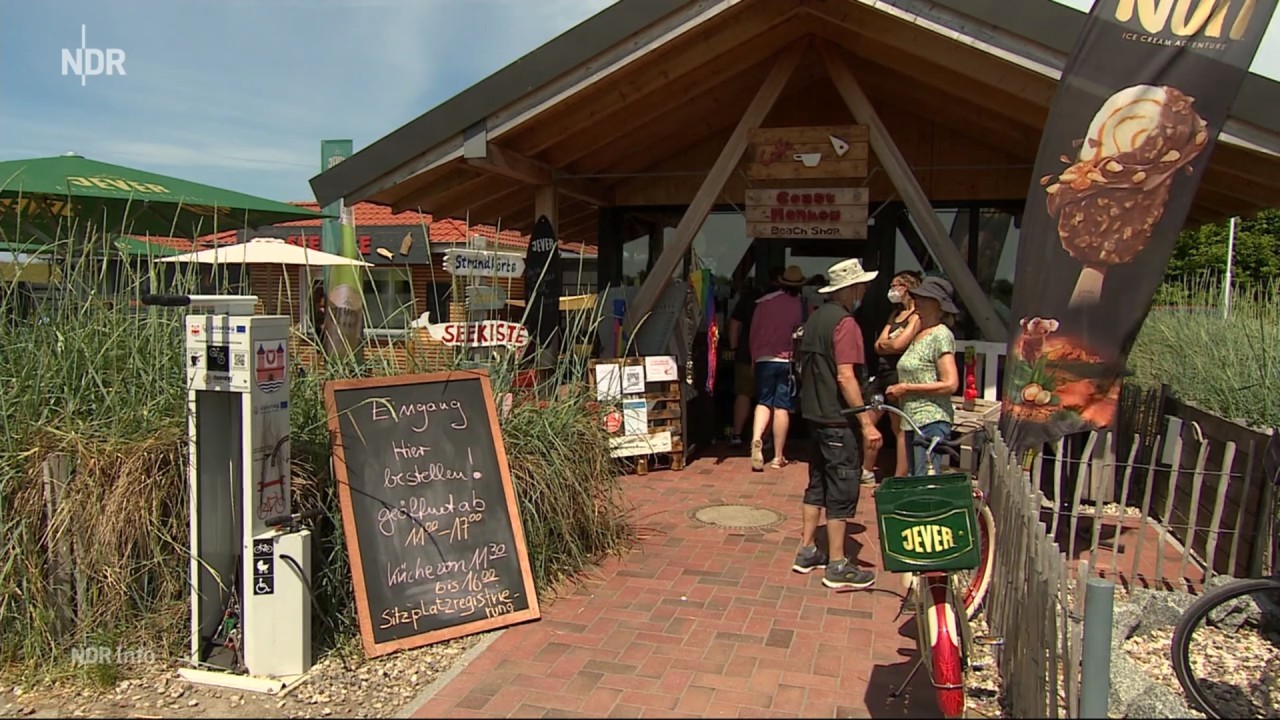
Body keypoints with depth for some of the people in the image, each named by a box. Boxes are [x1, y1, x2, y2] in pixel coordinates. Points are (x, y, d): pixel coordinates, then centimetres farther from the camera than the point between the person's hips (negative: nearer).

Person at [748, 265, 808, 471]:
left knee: (763, 402, 12)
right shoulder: (801, 305, -2)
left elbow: (753, 332, 4)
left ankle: (756, 438, -14)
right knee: (782, 407, 4)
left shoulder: (764, 302, 1)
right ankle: (778, 456, 7)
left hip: (763, 359, 1)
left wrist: (754, 358, 13)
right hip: (787, 360, -1)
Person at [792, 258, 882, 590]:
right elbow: (845, 377, -23)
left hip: (816, 414, 9)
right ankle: (837, 567, 3)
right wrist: (867, 423, -22)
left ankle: (807, 552, 23)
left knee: (818, 484, 16)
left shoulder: (816, 318, 12)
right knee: (842, 489, -3)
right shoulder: (845, 323, -16)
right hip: (838, 420, -9)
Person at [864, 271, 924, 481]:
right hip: (882, 373, 9)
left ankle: (899, 479, 3)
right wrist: (892, 341, -8)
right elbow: (878, 346, 11)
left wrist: (885, 342, 2)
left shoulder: (917, 316, -8)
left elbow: (898, 345, -17)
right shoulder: (895, 314, 19)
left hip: (898, 375, -9)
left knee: (899, 429, -3)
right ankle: (866, 472, 22)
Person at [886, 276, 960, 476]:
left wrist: (907, 388, -14)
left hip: (931, 421, -9)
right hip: (913, 421, 9)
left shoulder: (941, 335, -10)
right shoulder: (919, 335, 16)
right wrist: (898, 390, 7)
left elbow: (950, 384, -18)